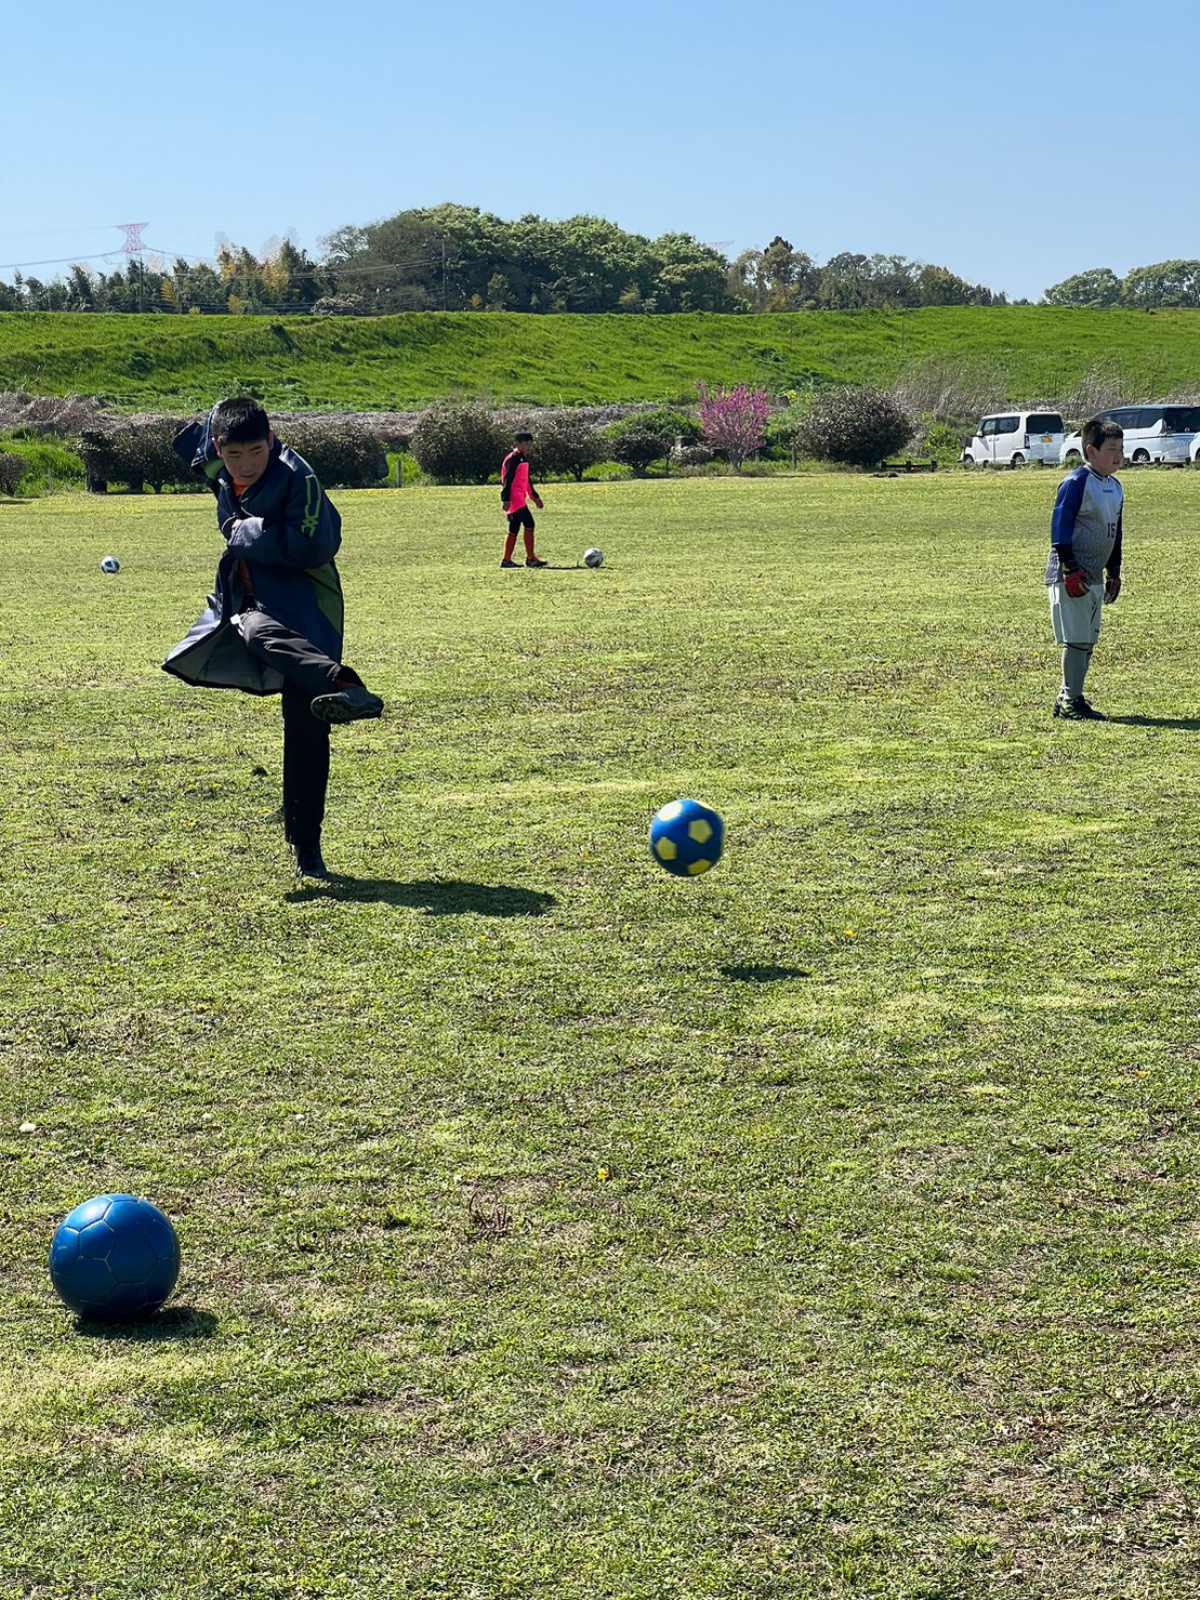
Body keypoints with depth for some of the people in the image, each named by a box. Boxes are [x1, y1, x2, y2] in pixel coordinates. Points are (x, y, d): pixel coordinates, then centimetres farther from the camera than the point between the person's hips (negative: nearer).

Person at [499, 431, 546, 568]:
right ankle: (530, 559, -10)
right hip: (515, 500, -10)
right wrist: (506, 499, -23)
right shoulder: (513, 459, -12)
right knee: (529, 525, -12)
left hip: (519, 499, 10)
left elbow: (527, 480, 28)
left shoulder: (523, 459, 18)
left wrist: (535, 497, 29)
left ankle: (507, 560, 13)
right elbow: (507, 480, -18)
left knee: (514, 530, 10)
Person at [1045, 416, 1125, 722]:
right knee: (1077, 639, -9)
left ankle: (1067, 698, 19)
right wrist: (1071, 570, -20)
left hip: (1094, 576, 9)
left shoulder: (1115, 488, 14)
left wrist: (1114, 571, 21)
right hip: (1070, 575, -9)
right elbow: (1060, 527, -16)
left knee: (1088, 639, 11)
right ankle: (1071, 701, -4)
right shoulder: (1076, 483, -13)